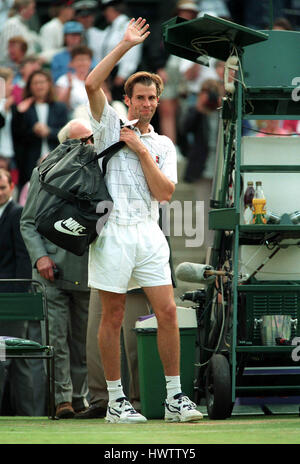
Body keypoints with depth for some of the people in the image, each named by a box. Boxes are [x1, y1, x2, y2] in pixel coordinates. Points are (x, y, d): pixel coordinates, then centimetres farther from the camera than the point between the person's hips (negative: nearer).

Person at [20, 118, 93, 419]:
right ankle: (62, 397, -8)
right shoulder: (44, 174, 6)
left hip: (88, 272, 2)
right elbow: (28, 222, 6)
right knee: (57, 337, -9)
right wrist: (40, 256, -7)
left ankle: (79, 395, 18)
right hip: (53, 270, -2)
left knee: (82, 338, 8)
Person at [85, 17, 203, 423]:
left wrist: (141, 151, -2)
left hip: (149, 233, 3)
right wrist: (126, 45, -6)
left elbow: (164, 192, 3)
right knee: (113, 317, -1)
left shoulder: (163, 145, 16)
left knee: (167, 312, -4)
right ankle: (115, 401, 4)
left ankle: (175, 397, 1)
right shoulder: (110, 126, 8)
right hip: (113, 232, -3)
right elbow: (92, 84, -7)